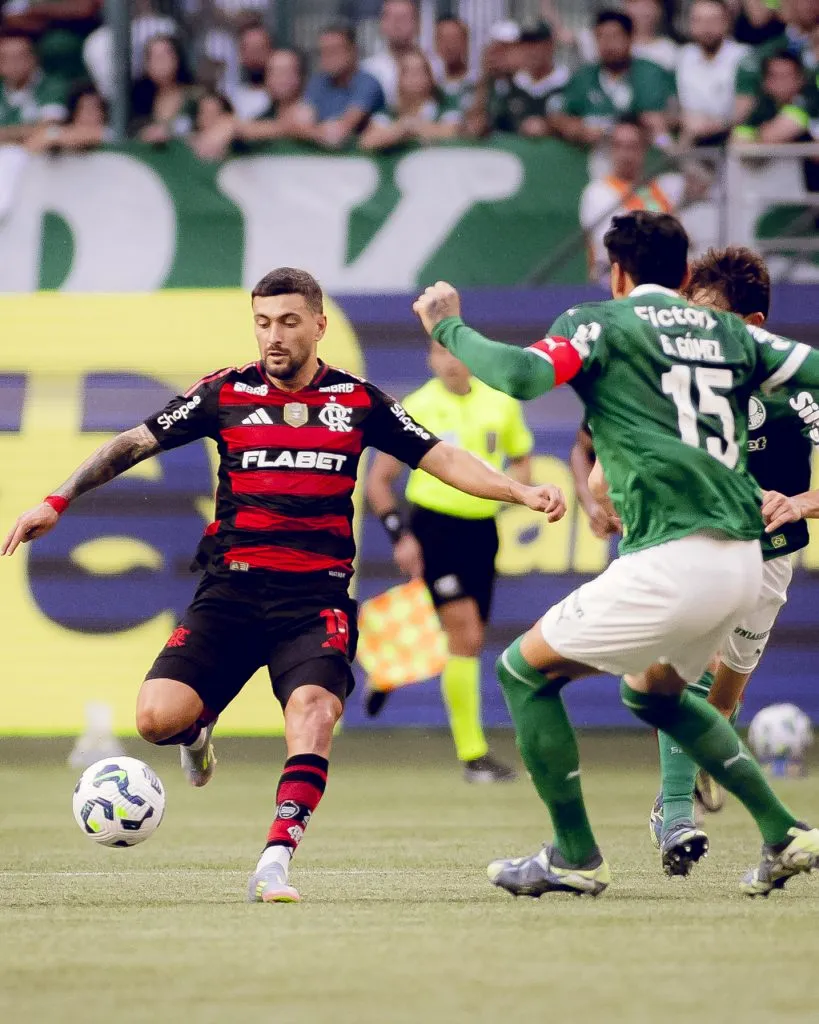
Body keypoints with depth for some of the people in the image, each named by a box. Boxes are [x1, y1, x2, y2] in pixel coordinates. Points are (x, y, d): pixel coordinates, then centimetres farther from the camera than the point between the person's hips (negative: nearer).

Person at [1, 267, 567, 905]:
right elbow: (135, 444, 10)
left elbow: (442, 459, 8)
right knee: (158, 717, -17)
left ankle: (276, 861, -30)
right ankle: (199, 728, 21)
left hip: (316, 595, -1)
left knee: (313, 707, -28)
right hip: (231, 589, 1)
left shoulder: (358, 400, 8)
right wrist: (57, 502, 4)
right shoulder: (226, 394, 7)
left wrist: (520, 492, -5)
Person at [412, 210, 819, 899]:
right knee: (652, 692, 31)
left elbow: (521, 376, -15)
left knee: (526, 669, 10)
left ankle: (576, 857, 8)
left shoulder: (600, 324, 0)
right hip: (743, 563, 7)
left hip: (671, 561, -7)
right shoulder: (730, 333, 16)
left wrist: (448, 327, 0)